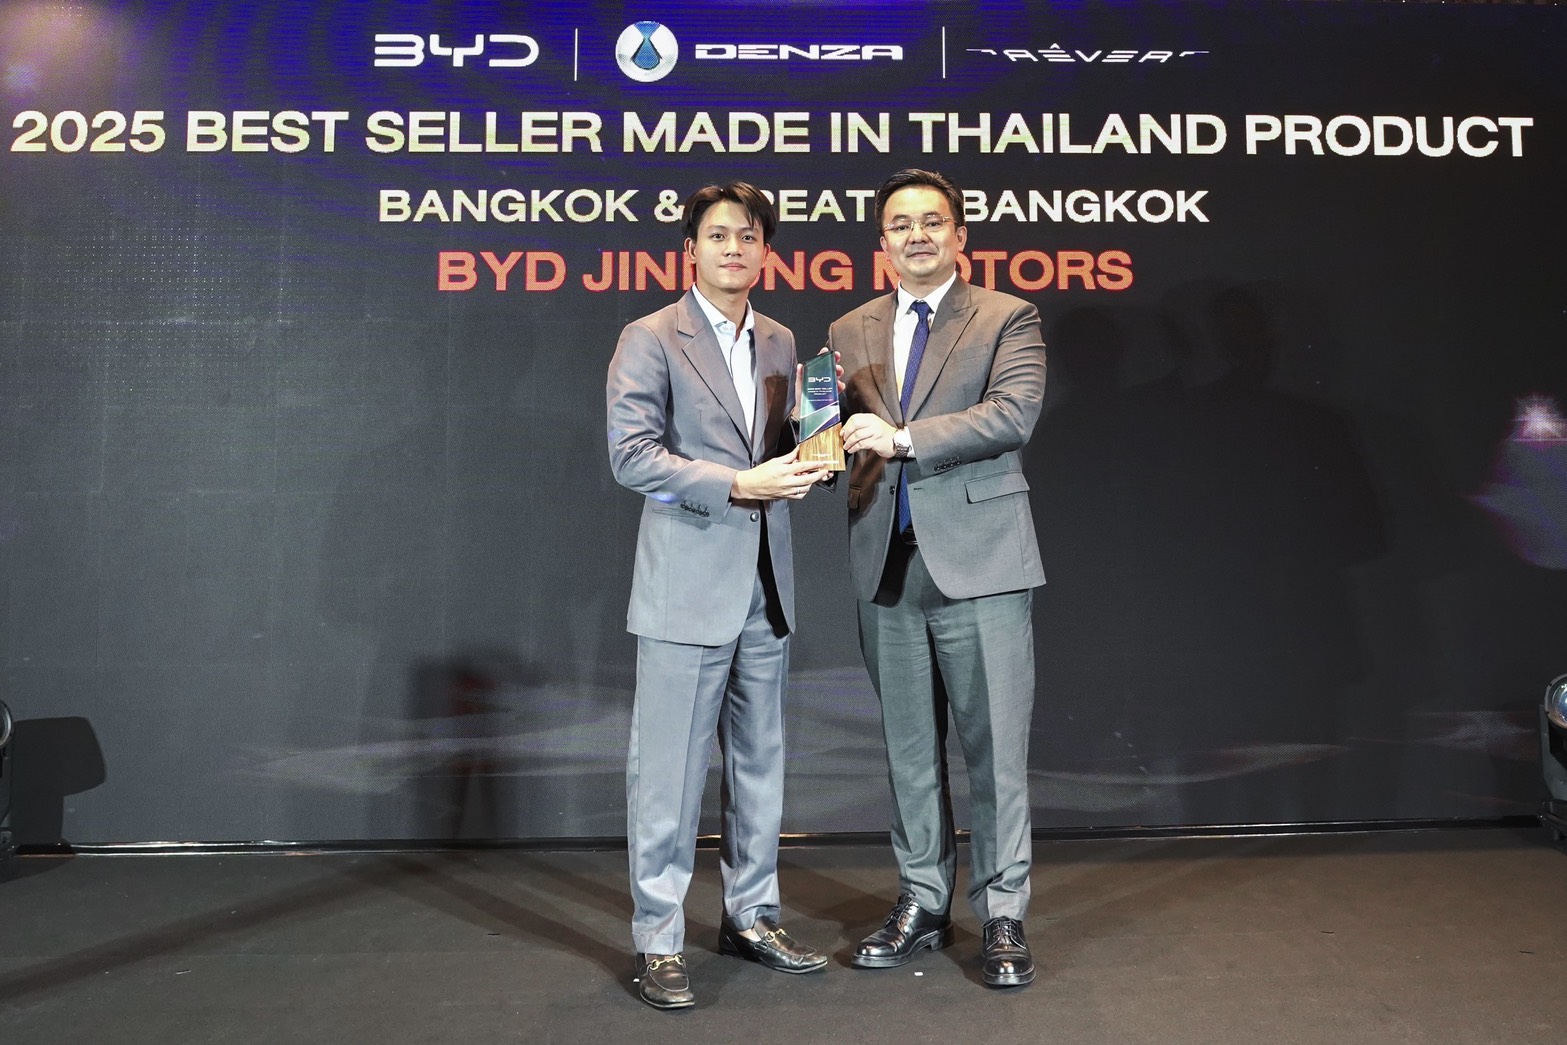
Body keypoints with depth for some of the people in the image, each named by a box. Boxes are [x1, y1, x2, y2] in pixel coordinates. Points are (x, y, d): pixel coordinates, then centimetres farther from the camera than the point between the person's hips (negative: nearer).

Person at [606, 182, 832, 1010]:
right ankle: (657, 940, 14)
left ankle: (751, 916, 30)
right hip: (688, 586, -6)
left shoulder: (780, 342, 13)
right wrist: (739, 485, -22)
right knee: (669, 770, 0)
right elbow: (631, 456, -14)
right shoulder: (649, 340, -5)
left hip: (766, 585, 6)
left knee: (760, 761, 14)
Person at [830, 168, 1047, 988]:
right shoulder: (850, 333, 14)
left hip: (978, 560, -4)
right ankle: (921, 905, 28)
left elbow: (1015, 413, -14)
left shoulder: (1008, 319, 2)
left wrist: (903, 436, -21)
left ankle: (1002, 918, 17)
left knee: (995, 750, 2)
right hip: (887, 566, 4)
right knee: (908, 750, 13)